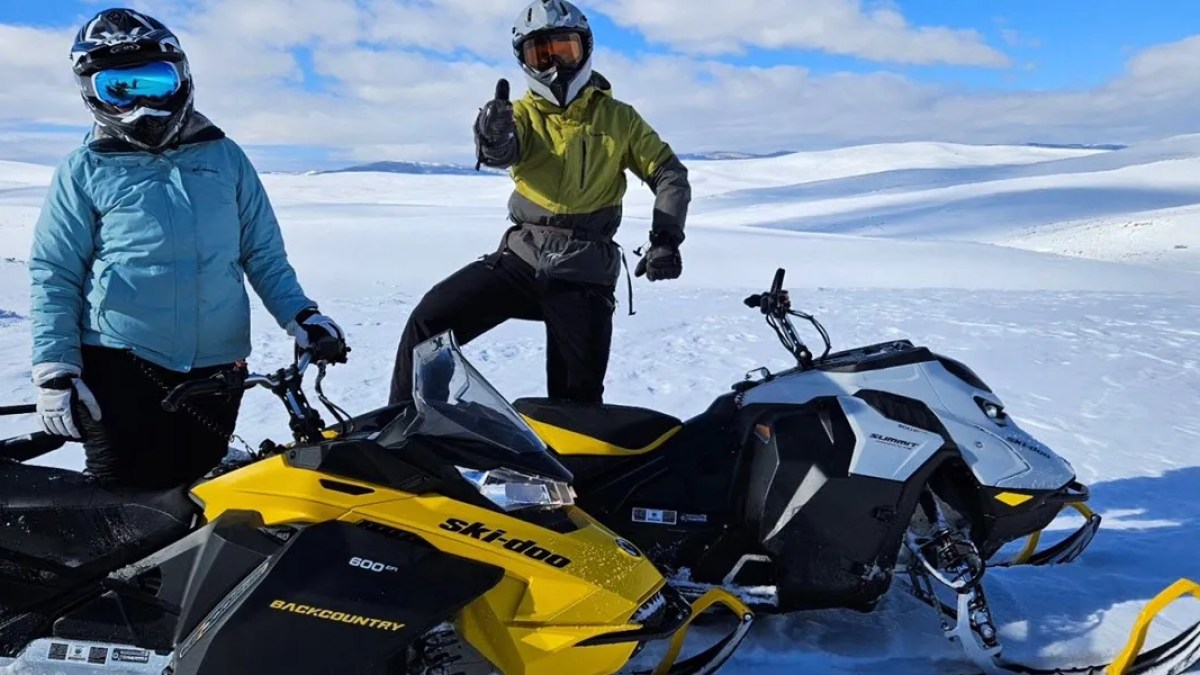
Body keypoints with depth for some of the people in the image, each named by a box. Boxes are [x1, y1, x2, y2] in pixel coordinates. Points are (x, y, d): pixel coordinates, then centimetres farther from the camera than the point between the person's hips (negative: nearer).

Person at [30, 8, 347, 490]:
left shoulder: (225, 156, 9)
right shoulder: (85, 171, 3)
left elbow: (263, 252, 12)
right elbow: (55, 276, 3)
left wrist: (300, 316, 1)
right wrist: (55, 370, -4)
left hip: (217, 368, 2)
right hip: (120, 364, -2)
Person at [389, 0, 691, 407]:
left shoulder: (618, 118, 6)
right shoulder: (522, 114, 5)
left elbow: (670, 174, 7)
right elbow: (501, 154, -17)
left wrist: (666, 237, -9)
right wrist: (494, 140, -42)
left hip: (585, 277, -1)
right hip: (520, 259, 1)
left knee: (577, 403, -3)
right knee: (427, 322, -11)